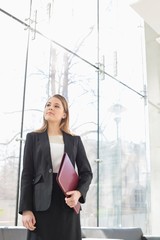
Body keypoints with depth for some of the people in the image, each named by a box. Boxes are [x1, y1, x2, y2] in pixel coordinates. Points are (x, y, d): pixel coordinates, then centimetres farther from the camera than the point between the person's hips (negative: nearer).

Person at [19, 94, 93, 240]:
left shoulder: (75, 140, 13)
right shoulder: (33, 137, 10)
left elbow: (87, 172, 9)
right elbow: (27, 174, 3)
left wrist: (79, 192, -12)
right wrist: (26, 209, -6)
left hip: (68, 202, 1)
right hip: (42, 203, -1)